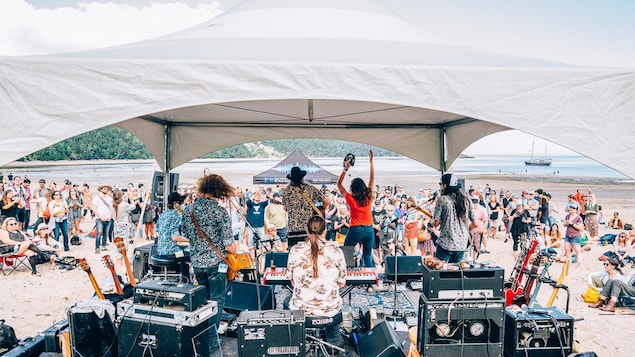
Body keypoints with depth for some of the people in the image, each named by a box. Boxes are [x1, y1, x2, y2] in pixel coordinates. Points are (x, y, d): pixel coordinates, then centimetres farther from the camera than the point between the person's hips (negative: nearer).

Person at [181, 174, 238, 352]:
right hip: (215, 262, -5)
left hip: (196, 262, 5)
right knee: (216, 300, 8)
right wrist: (235, 248, 5)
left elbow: (185, 235, 11)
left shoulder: (188, 208, -1)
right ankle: (211, 339, 12)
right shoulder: (220, 212, -17)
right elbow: (229, 245, -16)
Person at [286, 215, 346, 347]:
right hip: (329, 309, 0)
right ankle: (334, 342, 48)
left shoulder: (295, 250, -9)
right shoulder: (335, 250, -10)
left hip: (300, 308, 0)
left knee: (287, 302, 34)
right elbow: (342, 283, -2)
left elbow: (293, 282, 1)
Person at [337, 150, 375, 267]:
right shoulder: (369, 197, -2)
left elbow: (339, 184, 3)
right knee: (368, 257, 11)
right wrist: (371, 161, 10)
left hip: (355, 230, -3)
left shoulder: (350, 199, -8)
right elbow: (372, 179, 7)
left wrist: (346, 168, -1)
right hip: (369, 229, 3)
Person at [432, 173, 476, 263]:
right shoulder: (466, 200, 6)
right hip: (462, 245, 5)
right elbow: (475, 223, 5)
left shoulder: (442, 199, -8)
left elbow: (436, 223, -8)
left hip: (445, 244, -5)